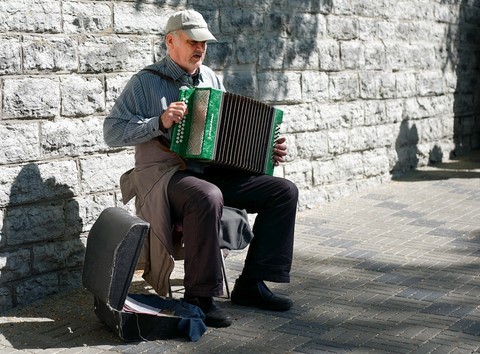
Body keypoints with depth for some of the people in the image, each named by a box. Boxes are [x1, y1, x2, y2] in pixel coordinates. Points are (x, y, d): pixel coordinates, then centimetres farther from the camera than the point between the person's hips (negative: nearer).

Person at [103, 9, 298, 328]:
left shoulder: (211, 78, 17)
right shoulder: (146, 82, -1)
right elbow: (112, 132, -8)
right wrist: (160, 123, -20)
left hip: (214, 171, 7)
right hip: (166, 173, -6)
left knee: (284, 191, -8)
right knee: (207, 197, -39)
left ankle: (251, 284, -3)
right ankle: (199, 296, -24)